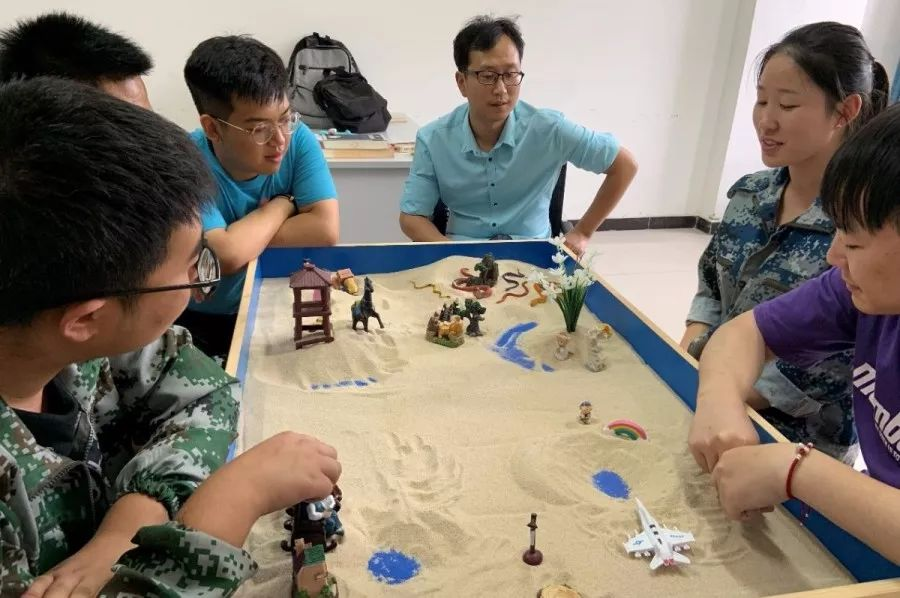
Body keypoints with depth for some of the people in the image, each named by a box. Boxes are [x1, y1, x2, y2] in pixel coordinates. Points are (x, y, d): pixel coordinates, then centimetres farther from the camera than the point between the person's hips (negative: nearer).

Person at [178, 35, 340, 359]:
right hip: (202, 322, -3)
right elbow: (226, 256, -32)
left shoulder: (297, 138, -11)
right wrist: (282, 205, -17)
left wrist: (243, 238, -21)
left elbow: (324, 231, -20)